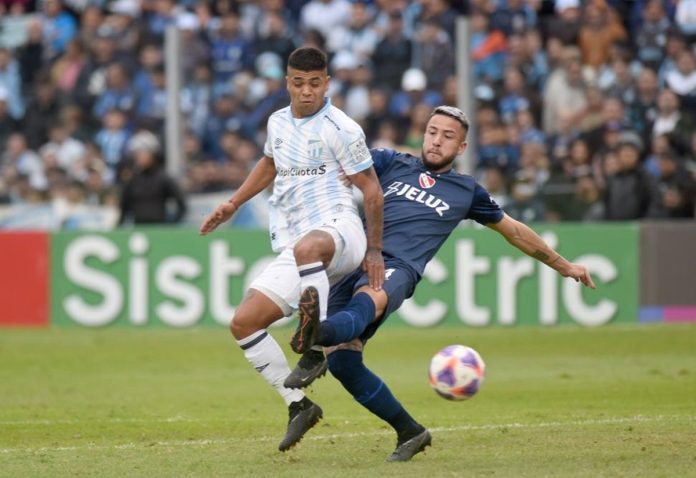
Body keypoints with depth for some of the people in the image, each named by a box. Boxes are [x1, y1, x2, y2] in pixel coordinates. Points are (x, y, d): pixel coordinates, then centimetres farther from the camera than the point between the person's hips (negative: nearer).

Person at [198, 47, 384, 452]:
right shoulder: (278, 122, 17)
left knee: (308, 247, -46)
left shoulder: (341, 129, -4)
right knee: (244, 323, -3)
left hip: (339, 229, -8)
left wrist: (375, 250, -5)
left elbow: (372, 189, -3)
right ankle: (299, 406, 2)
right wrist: (233, 204, 33)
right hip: (295, 250, 8)